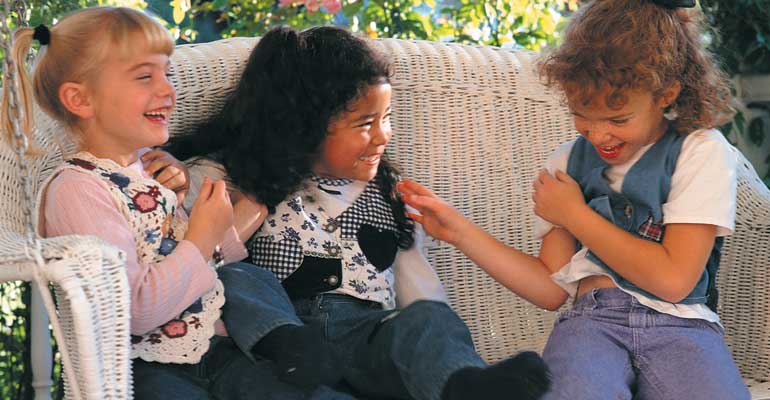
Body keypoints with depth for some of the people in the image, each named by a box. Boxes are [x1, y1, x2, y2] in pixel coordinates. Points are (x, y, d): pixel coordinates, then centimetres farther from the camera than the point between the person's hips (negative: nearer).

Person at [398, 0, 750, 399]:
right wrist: (460, 232, 5)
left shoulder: (702, 151, 2)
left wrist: (575, 214, 1)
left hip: (680, 325, -1)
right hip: (592, 320, 1)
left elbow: (673, 279, -7)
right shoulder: (568, 161, 17)